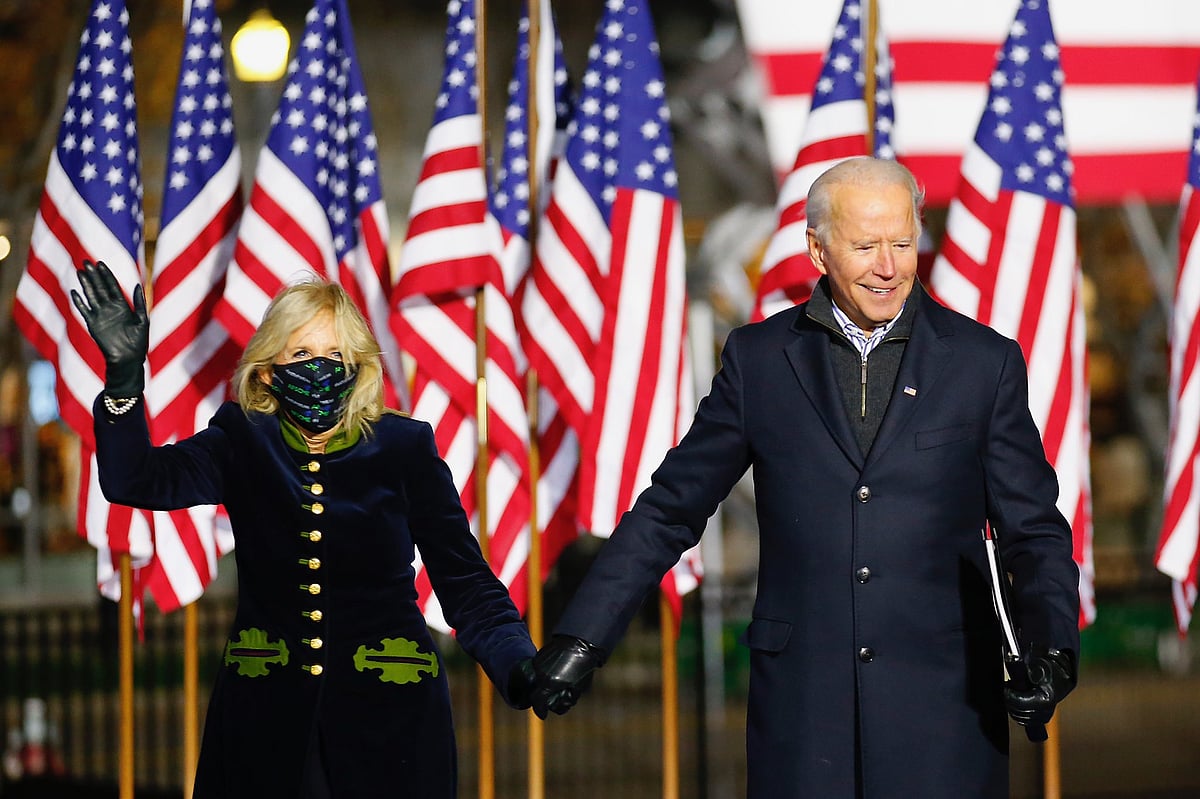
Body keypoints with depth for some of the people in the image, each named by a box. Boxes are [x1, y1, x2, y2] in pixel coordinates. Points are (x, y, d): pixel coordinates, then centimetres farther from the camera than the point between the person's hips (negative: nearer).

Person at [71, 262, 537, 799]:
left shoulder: (405, 448, -1)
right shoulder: (242, 444, 3)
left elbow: (465, 583, -5)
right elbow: (133, 481, -12)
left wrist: (519, 665, -22)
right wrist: (124, 374, -27)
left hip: (387, 717, -1)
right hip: (266, 716, 1)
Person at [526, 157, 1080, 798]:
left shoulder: (986, 363, 5)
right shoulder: (758, 358, 6)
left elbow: (1035, 532, 6)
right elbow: (669, 510, 10)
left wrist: (1051, 649, -12)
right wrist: (582, 639, 3)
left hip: (942, 698, 0)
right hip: (803, 699, 1)